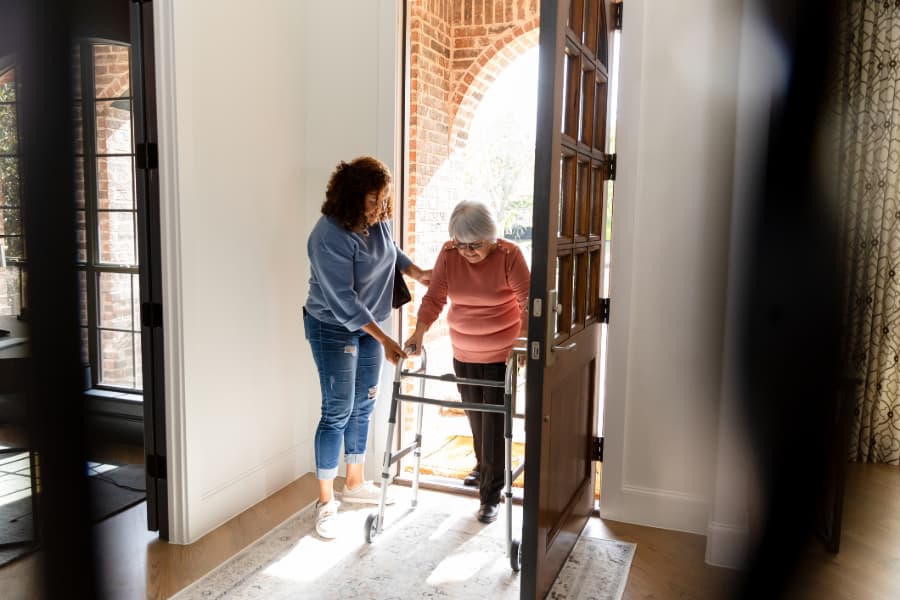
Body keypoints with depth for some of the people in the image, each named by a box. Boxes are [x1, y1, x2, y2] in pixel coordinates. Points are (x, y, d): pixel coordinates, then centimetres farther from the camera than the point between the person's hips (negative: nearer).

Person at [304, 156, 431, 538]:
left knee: (363, 406, 14)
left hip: (368, 324, 7)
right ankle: (325, 502, 11)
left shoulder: (378, 221, -5)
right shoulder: (329, 237, -27)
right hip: (333, 329, -7)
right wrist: (385, 341, -29)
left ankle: (355, 484, 31)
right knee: (338, 412, -4)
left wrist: (417, 273, 9)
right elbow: (343, 302, -29)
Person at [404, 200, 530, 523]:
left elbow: (527, 300, -18)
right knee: (475, 417, 17)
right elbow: (434, 298, -7)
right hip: (463, 354, 4)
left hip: (501, 354, -4)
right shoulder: (449, 254, -7)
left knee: (494, 422, -1)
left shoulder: (509, 255, -16)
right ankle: (483, 467, 44)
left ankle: (491, 496, 11)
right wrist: (419, 333, -18)